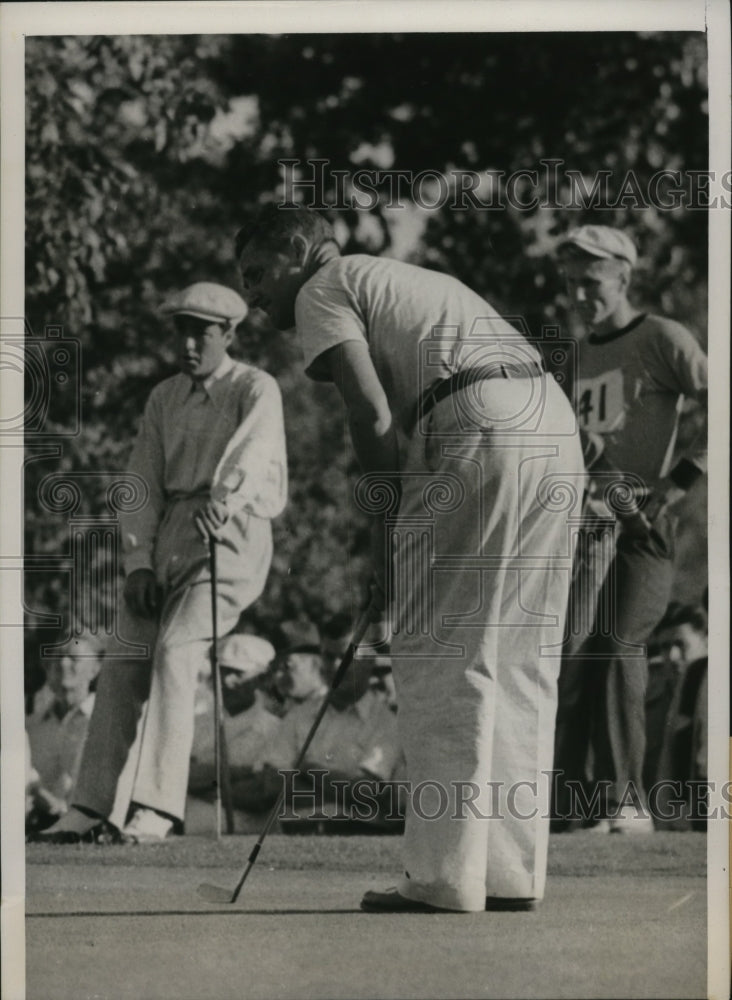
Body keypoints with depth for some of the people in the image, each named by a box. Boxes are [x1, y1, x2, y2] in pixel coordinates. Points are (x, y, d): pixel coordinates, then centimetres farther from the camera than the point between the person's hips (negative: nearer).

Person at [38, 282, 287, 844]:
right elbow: (143, 484, 11)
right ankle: (94, 806, -5)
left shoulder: (255, 390, -2)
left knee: (175, 653, -23)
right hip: (166, 537, 6)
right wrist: (138, 562, -3)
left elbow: (253, 451, -24)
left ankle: (154, 808, -25)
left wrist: (224, 500, -44)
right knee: (124, 663, -6)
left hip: (233, 534, -6)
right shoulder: (164, 399, 16)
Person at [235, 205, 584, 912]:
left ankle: (446, 878, -4)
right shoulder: (412, 280, 33)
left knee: (442, 664, -3)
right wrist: (399, 536, 19)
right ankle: (512, 873, 12)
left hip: (479, 437, -8)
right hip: (555, 425, 8)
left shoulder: (324, 289, 8)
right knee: (518, 662, 11)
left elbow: (371, 414, -5)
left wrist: (384, 536, 0)